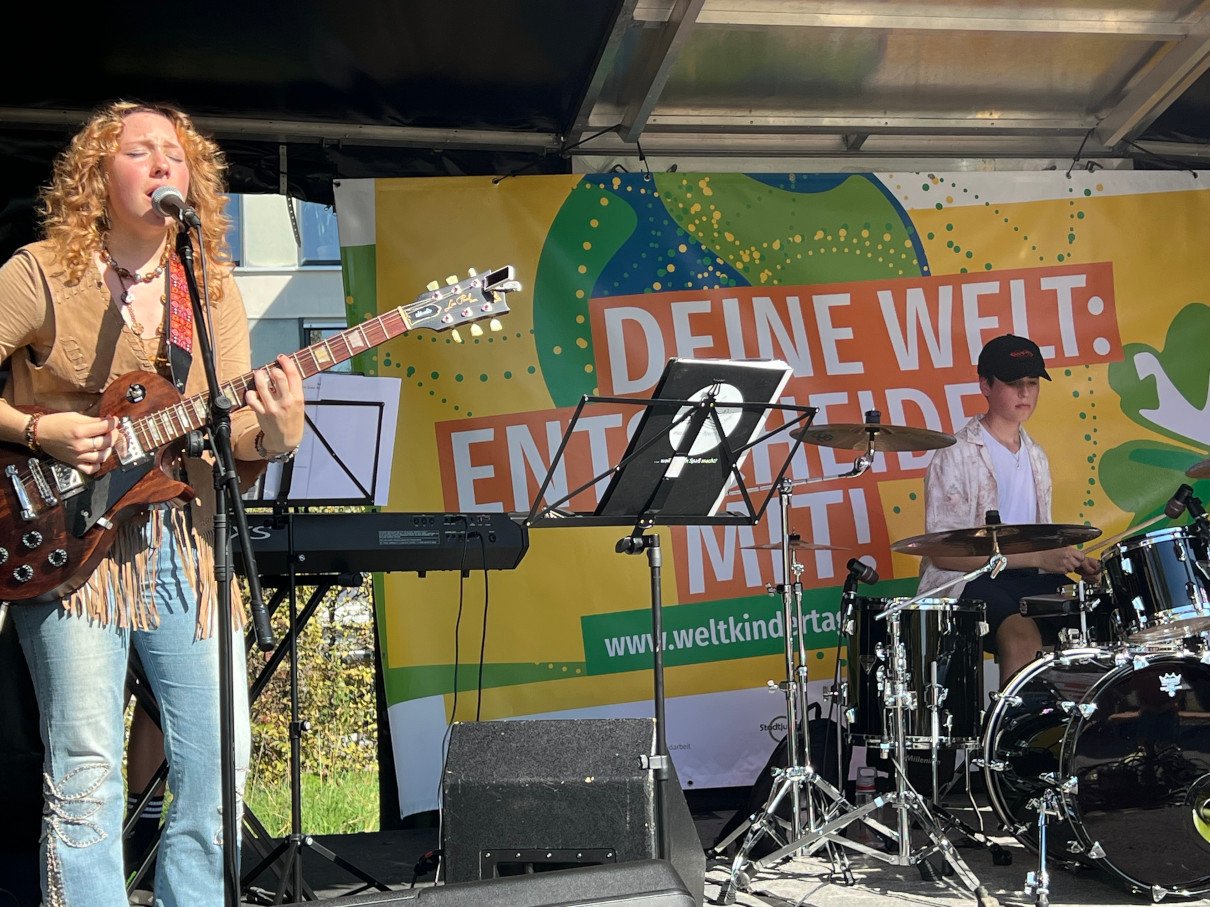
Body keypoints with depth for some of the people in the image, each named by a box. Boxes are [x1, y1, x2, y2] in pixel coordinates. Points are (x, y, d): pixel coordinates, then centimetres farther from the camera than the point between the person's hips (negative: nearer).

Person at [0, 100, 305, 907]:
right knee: (88, 768, -5)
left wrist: (273, 431, -17)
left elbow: (229, 428, 4)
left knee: (219, 764, 5)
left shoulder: (213, 288, 9)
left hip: (185, 543, 4)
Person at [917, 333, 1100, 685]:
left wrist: (1070, 560, 0)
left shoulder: (1036, 457, 16)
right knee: (1023, 634, -33)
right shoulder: (955, 455, -9)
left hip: (1029, 577, 7)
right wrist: (1037, 557, -19)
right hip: (966, 581, -7)